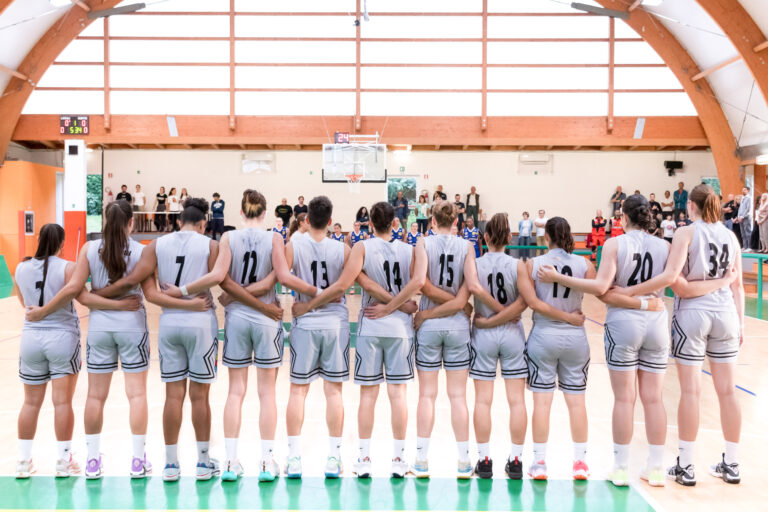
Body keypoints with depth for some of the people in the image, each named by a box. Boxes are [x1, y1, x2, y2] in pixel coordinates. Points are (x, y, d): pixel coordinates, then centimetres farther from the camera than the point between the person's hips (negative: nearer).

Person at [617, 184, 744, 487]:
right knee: (727, 391, 9)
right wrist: (740, 322, 16)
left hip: (692, 313, -4)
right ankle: (731, 465, 18)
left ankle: (685, 467, 7)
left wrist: (630, 292, -17)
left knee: (690, 390, 0)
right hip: (725, 314, 5)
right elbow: (737, 285, 9)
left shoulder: (686, 233, -9)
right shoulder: (730, 236, 7)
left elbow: (670, 276, -20)